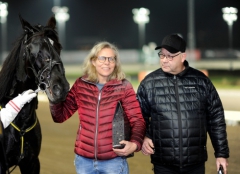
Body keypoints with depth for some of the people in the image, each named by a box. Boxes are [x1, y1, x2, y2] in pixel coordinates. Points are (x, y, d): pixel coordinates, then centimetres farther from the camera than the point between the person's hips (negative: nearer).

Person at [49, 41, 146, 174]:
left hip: (113, 161, -2)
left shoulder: (124, 87, -4)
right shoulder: (81, 85, 2)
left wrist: (134, 143, -26)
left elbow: (137, 120, -8)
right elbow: (60, 116, 6)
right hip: (84, 160, 2)